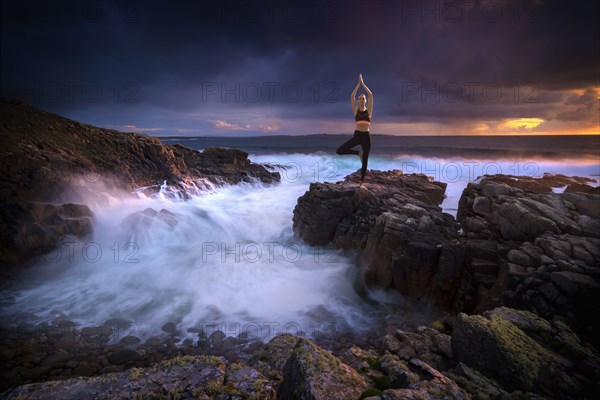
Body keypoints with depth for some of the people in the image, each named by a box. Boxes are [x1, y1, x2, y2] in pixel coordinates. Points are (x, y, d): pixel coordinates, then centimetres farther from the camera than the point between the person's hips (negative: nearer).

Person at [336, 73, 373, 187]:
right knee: (339, 150, -14)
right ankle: (358, 153, 9)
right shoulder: (356, 110, 6)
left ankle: (361, 183, 15)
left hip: (366, 136, -1)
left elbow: (370, 95, -3)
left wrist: (362, 83, 2)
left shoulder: (369, 110, 5)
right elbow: (352, 96, -1)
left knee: (365, 161, 4)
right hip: (357, 135, 1)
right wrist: (358, 84, 0)